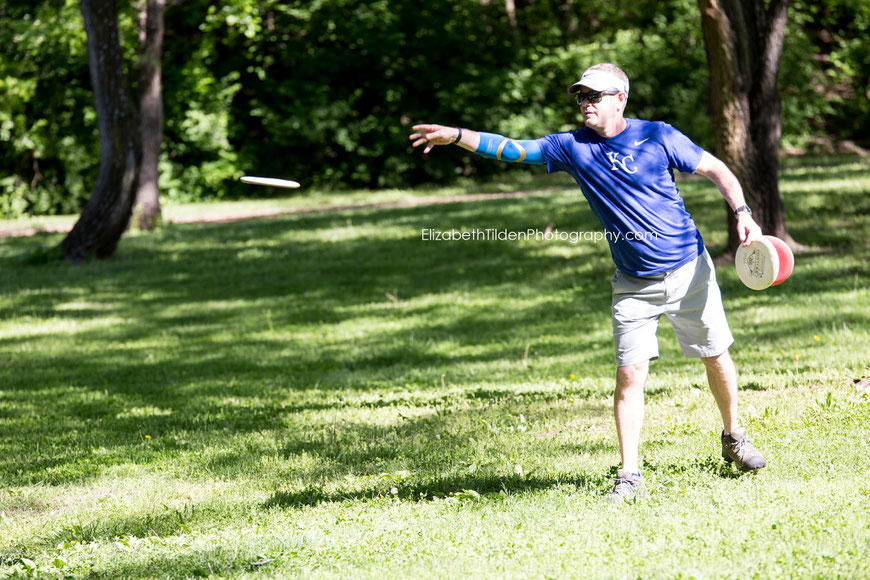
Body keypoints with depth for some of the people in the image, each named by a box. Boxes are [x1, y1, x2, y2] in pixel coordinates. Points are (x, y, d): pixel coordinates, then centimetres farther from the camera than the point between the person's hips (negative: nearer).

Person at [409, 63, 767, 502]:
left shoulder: (658, 136, -8)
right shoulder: (573, 147, -3)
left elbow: (715, 169, 0)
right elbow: (511, 150, -6)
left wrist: (742, 213, -13)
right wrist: (456, 136, -18)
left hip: (689, 270, -1)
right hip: (634, 285, 1)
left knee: (717, 358, 10)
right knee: (630, 374, -10)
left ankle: (733, 438, 35)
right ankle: (629, 475, -5)